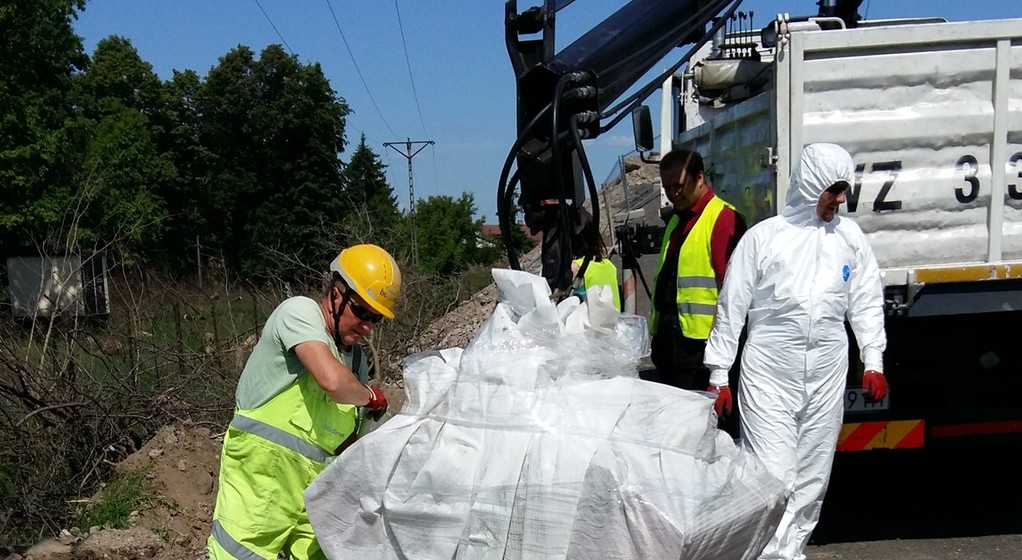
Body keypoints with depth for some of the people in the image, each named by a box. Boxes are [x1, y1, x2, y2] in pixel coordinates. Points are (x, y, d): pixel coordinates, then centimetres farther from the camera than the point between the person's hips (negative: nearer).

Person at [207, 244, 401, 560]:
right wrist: (371, 396, -9)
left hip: (312, 492, 7)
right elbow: (332, 380, -28)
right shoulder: (300, 312, -10)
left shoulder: (355, 358, 12)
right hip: (258, 482, -7)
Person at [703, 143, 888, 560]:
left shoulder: (850, 237, 9)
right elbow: (731, 307, 0)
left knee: (812, 478, 10)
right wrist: (719, 374, -1)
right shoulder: (764, 236, -2)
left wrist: (873, 361, 8)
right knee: (772, 476, -8)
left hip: (827, 377, 4)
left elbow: (866, 302, 15)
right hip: (769, 374, -4)